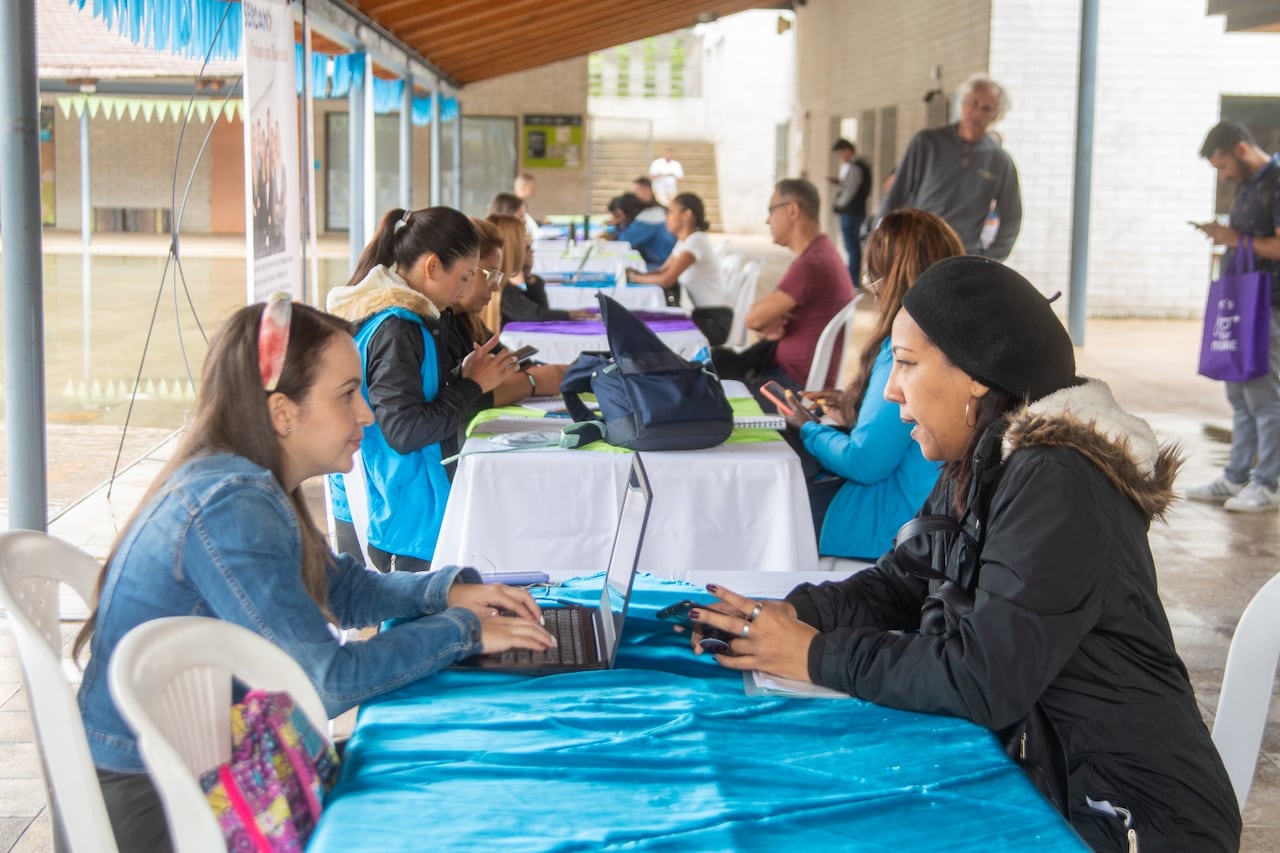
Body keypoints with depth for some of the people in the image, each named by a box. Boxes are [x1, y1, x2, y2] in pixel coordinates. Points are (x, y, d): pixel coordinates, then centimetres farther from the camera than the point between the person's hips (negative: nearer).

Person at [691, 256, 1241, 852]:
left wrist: (820, 656, -17)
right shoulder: (979, 467, 7)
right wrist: (794, 614, -9)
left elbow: (983, 680, -26)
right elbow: (898, 584, 9)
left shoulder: (1054, 484, -23)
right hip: (1044, 779, 7)